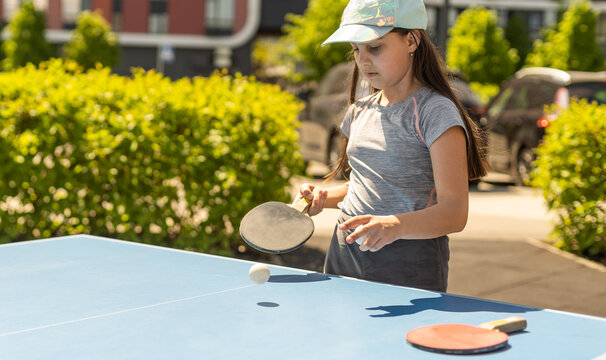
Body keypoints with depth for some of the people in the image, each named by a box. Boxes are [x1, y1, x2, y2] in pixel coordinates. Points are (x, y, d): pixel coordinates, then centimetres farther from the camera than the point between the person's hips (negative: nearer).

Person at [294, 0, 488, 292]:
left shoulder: (436, 112, -12)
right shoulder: (359, 112, 10)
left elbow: (454, 212, -20)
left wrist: (394, 226, -37)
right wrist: (324, 197, 5)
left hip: (409, 270, -6)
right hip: (344, 257, 6)